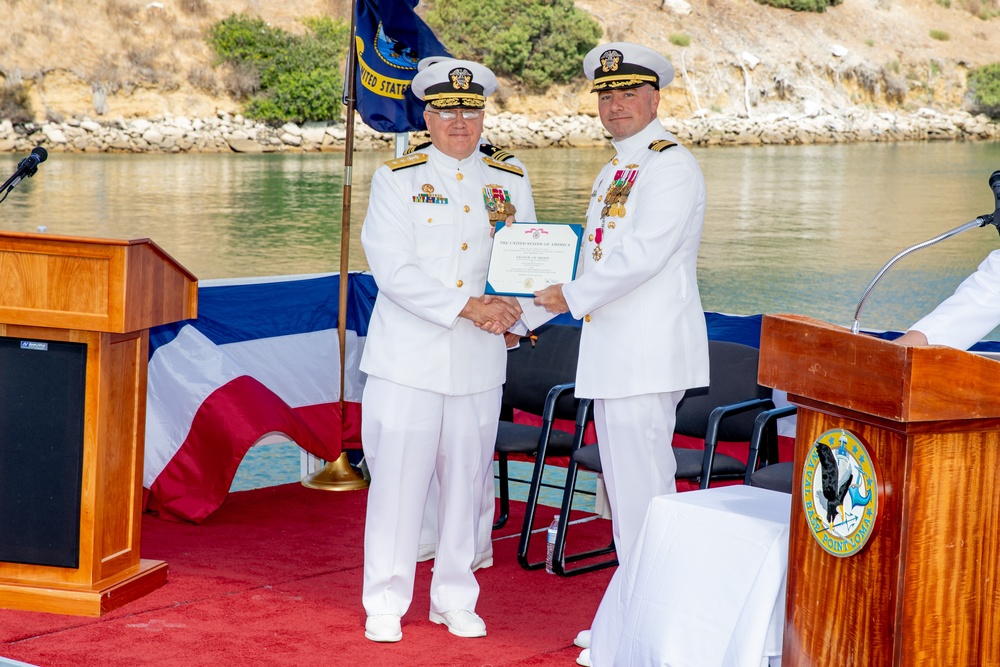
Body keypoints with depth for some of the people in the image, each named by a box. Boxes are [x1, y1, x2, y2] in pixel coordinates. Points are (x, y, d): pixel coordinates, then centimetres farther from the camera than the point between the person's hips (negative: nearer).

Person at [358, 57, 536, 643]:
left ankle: (456, 599, 22)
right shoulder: (397, 179, 0)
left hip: (480, 362, 3)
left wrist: (511, 307, -14)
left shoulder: (511, 181, 11)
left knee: (467, 480, 8)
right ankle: (386, 604, 11)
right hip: (409, 357, -3)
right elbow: (394, 270, -10)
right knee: (398, 479, -1)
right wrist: (469, 307, -19)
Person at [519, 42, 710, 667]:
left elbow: (644, 252, -21)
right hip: (612, 353, 10)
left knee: (642, 490, -8)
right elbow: (590, 257, 27)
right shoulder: (615, 171, 20)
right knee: (626, 494, 14)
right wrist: (524, 315, 24)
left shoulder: (671, 164, -10)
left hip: (650, 353, -10)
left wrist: (575, 296, -16)